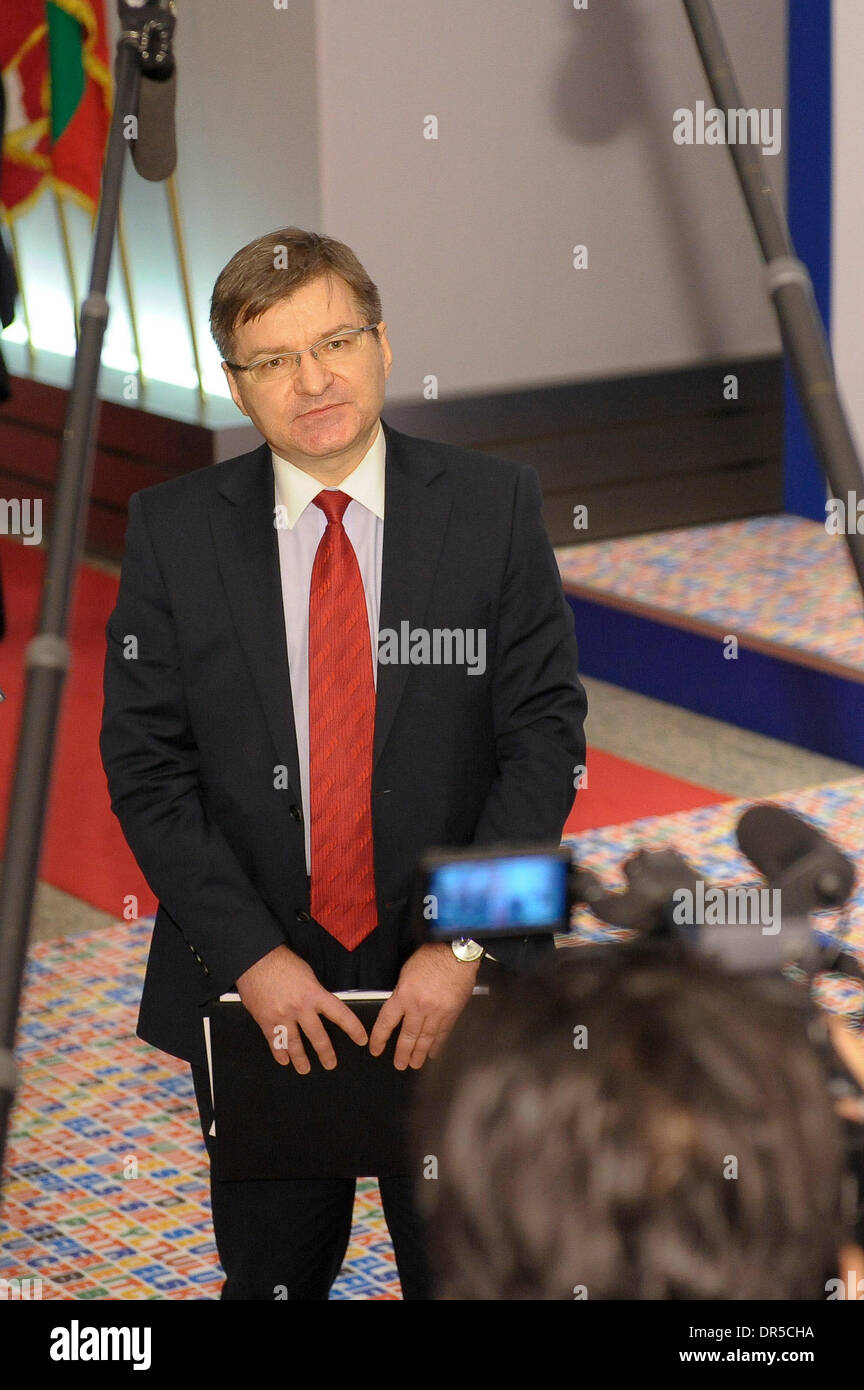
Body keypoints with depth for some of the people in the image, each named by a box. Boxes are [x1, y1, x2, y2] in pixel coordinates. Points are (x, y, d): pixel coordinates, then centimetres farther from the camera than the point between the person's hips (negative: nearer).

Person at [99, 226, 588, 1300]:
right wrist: (250, 953, -13)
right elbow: (145, 762, -3)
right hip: (253, 986, 1)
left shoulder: (494, 508, -4)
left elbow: (544, 732, -5)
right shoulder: (173, 529, -2)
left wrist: (464, 944, -14)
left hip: (455, 979, 0)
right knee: (270, 1275, 15)